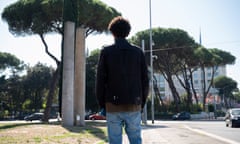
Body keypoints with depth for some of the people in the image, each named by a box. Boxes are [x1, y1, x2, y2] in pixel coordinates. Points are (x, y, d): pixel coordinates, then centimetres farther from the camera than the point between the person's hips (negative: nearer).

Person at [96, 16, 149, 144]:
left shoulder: (106, 52, -2)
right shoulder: (138, 52, 4)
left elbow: (100, 81, -5)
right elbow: (145, 81, 2)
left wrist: (102, 105, 5)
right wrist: (141, 103, 12)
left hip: (113, 107, -1)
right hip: (133, 107, 2)